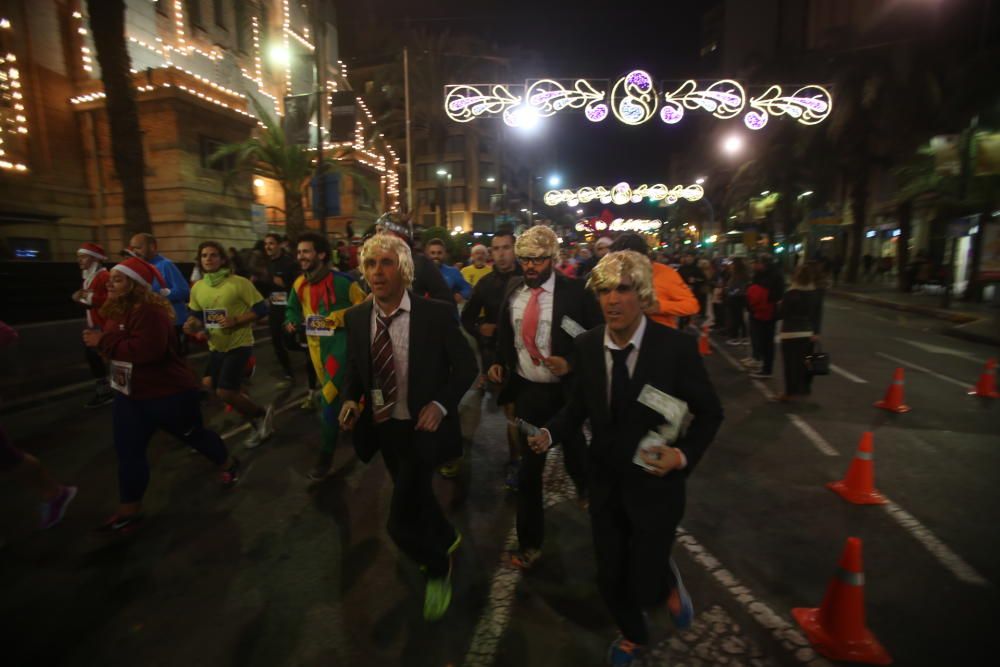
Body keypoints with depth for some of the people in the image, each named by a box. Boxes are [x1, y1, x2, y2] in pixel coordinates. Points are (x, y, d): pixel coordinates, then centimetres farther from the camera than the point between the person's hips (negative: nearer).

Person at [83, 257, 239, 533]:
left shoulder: (150, 311, -25)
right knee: (128, 451, 8)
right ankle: (129, 510, 22)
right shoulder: (116, 310, 7)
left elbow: (148, 350, -36)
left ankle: (228, 464, 37)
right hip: (130, 394, 9)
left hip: (169, 393, -9)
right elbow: (119, 346, 18)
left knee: (193, 435, 11)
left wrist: (104, 341, -28)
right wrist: (98, 340, -1)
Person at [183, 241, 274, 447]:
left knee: (225, 392, -13)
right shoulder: (197, 288, 2)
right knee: (233, 392, 14)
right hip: (216, 347, 7)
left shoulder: (239, 283, -15)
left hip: (239, 345, -7)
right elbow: (197, 316, 14)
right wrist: (192, 324, -9)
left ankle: (262, 414, 12)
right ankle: (259, 422, 33)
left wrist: (236, 321, -24)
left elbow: (261, 308, -14)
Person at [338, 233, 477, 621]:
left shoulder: (435, 314, -18)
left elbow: (466, 365, -10)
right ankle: (446, 539, 57)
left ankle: (438, 568, 27)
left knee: (400, 521, -8)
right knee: (413, 497, 26)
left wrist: (440, 404, -22)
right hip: (381, 427, 6)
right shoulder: (356, 317, -4)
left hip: (421, 427, -6)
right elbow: (354, 366, 10)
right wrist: (350, 398, -8)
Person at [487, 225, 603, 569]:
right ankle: (530, 542, 29)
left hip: (566, 390, -2)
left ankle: (585, 490, 61)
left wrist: (570, 363, -23)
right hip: (526, 390, 3)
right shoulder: (514, 290, 0)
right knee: (529, 467, 11)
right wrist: (499, 362, -1)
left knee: (574, 455, 23)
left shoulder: (574, 291, -14)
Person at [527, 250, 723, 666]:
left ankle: (668, 582, 44)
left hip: (654, 483, -3)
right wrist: (550, 433, -14)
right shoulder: (587, 345, -10)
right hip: (604, 482, 3)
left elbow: (709, 413, -7)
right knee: (610, 578, 18)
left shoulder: (676, 347, -19)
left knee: (643, 586, 4)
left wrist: (683, 455, -23)